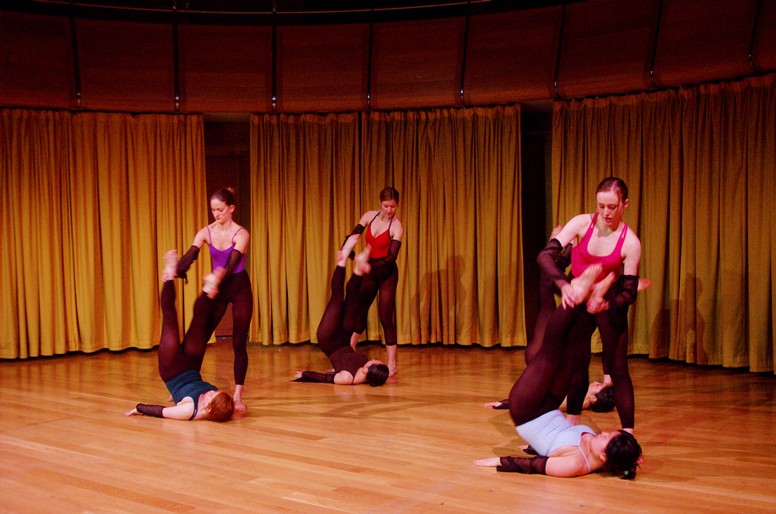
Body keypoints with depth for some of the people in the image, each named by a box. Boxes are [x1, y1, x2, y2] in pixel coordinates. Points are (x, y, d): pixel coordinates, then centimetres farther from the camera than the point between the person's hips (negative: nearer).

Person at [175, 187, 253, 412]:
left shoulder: (241, 234, -15)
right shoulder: (206, 232, -5)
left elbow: (233, 262, -30)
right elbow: (190, 256, -19)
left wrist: (218, 278, -50)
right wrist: (175, 270, -41)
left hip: (239, 288, -4)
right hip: (217, 288, 4)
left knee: (238, 343, -3)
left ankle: (238, 395, 4)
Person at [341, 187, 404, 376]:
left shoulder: (397, 226, -16)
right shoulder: (369, 216, -1)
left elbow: (392, 256, -23)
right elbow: (352, 236, -3)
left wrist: (370, 266, -35)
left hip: (387, 273, -5)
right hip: (370, 270, 5)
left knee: (385, 316, -6)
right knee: (360, 309, 14)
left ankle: (392, 364, 0)